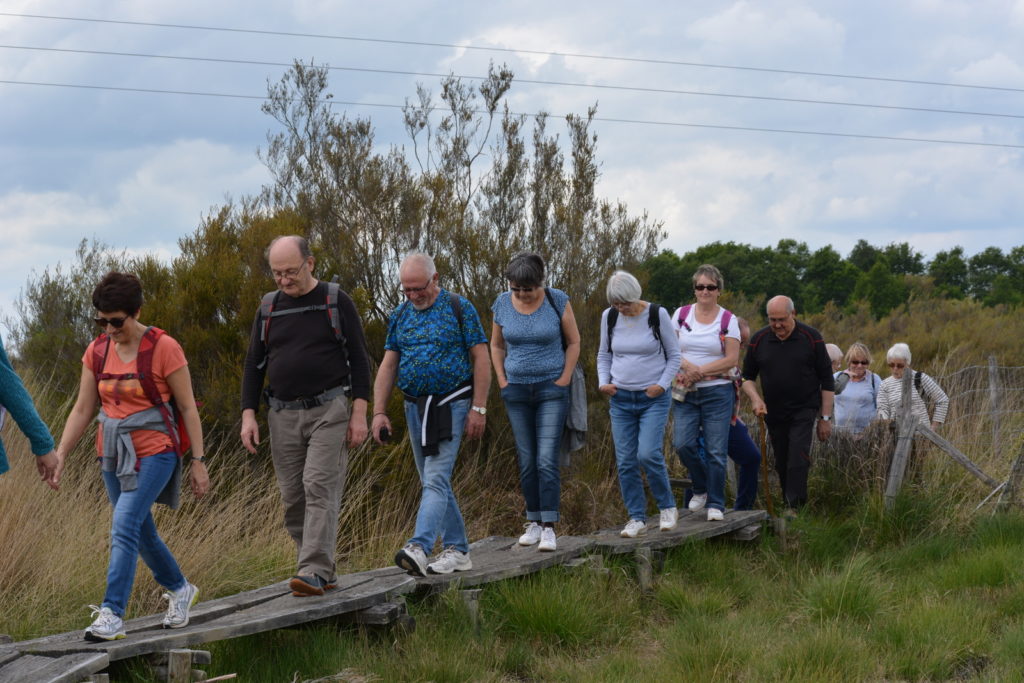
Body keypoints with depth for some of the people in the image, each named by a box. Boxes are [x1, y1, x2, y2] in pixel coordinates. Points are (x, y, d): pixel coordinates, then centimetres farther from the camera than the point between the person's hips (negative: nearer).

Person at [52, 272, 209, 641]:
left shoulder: (163, 348, -11)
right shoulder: (97, 351, 4)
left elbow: (188, 407, -6)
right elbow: (82, 410, 8)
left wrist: (198, 461, -7)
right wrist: (60, 455, -1)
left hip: (154, 451, -6)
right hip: (113, 452, 6)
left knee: (124, 526, -19)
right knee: (142, 532, 16)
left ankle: (112, 614, -20)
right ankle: (180, 590, 38)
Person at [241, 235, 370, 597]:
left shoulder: (336, 302, 0)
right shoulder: (269, 307, 11)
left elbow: (358, 359, 0)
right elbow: (254, 365, 14)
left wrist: (359, 413, -7)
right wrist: (248, 415, 4)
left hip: (329, 411, -4)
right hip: (283, 415, 4)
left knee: (320, 487, -15)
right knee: (292, 496, 2)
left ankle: (315, 570, -19)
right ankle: (323, 570, 11)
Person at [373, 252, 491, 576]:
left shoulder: (459, 308, -5)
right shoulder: (400, 316, 9)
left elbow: (481, 359, -6)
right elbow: (388, 366, 9)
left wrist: (479, 408, -12)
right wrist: (379, 412, 1)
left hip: (450, 405, -6)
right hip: (415, 408, 6)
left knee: (436, 479, -16)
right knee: (434, 482, 9)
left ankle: (418, 548, -28)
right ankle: (457, 551, 17)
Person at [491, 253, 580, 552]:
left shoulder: (557, 300, -8)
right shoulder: (503, 303, -1)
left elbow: (574, 342, 2)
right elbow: (496, 344, 14)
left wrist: (564, 380, -4)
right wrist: (502, 381, 5)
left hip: (551, 391, -3)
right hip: (517, 392, 3)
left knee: (547, 460, -11)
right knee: (526, 462, 6)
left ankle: (549, 528, -10)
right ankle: (533, 523, 14)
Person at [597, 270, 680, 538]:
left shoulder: (657, 315, -8)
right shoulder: (609, 317, 2)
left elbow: (674, 355, 1)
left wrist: (662, 385, -12)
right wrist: (604, 382, -2)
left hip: (653, 398, -4)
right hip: (620, 399, 4)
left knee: (648, 454, -16)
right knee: (625, 461, 0)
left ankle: (668, 507, 6)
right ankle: (637, 518, 10)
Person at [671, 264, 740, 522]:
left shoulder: (728, 320, 1)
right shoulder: (681, 314, 8)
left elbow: (732, 359, -5)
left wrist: (700, 371, -11)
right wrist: (686, 365, -14)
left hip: (717, 392, -2)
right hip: (685, 393, 2)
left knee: (716, 451, -3)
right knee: (683, 444, -10)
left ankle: (716, 504, 6)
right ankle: (701, 489, 15)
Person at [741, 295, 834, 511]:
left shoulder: (811, 338, -5)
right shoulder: (759, 339, 2)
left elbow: (827, 381, -1)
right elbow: (747, 376, 12)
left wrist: (825, 417, -4)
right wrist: (755, 398, -9)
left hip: (804, 411, -4)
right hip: (774, 413, 4)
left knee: (798, 461, -15)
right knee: (782, 464, 7)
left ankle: (795, 509, -18)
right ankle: (788, 505, 15)